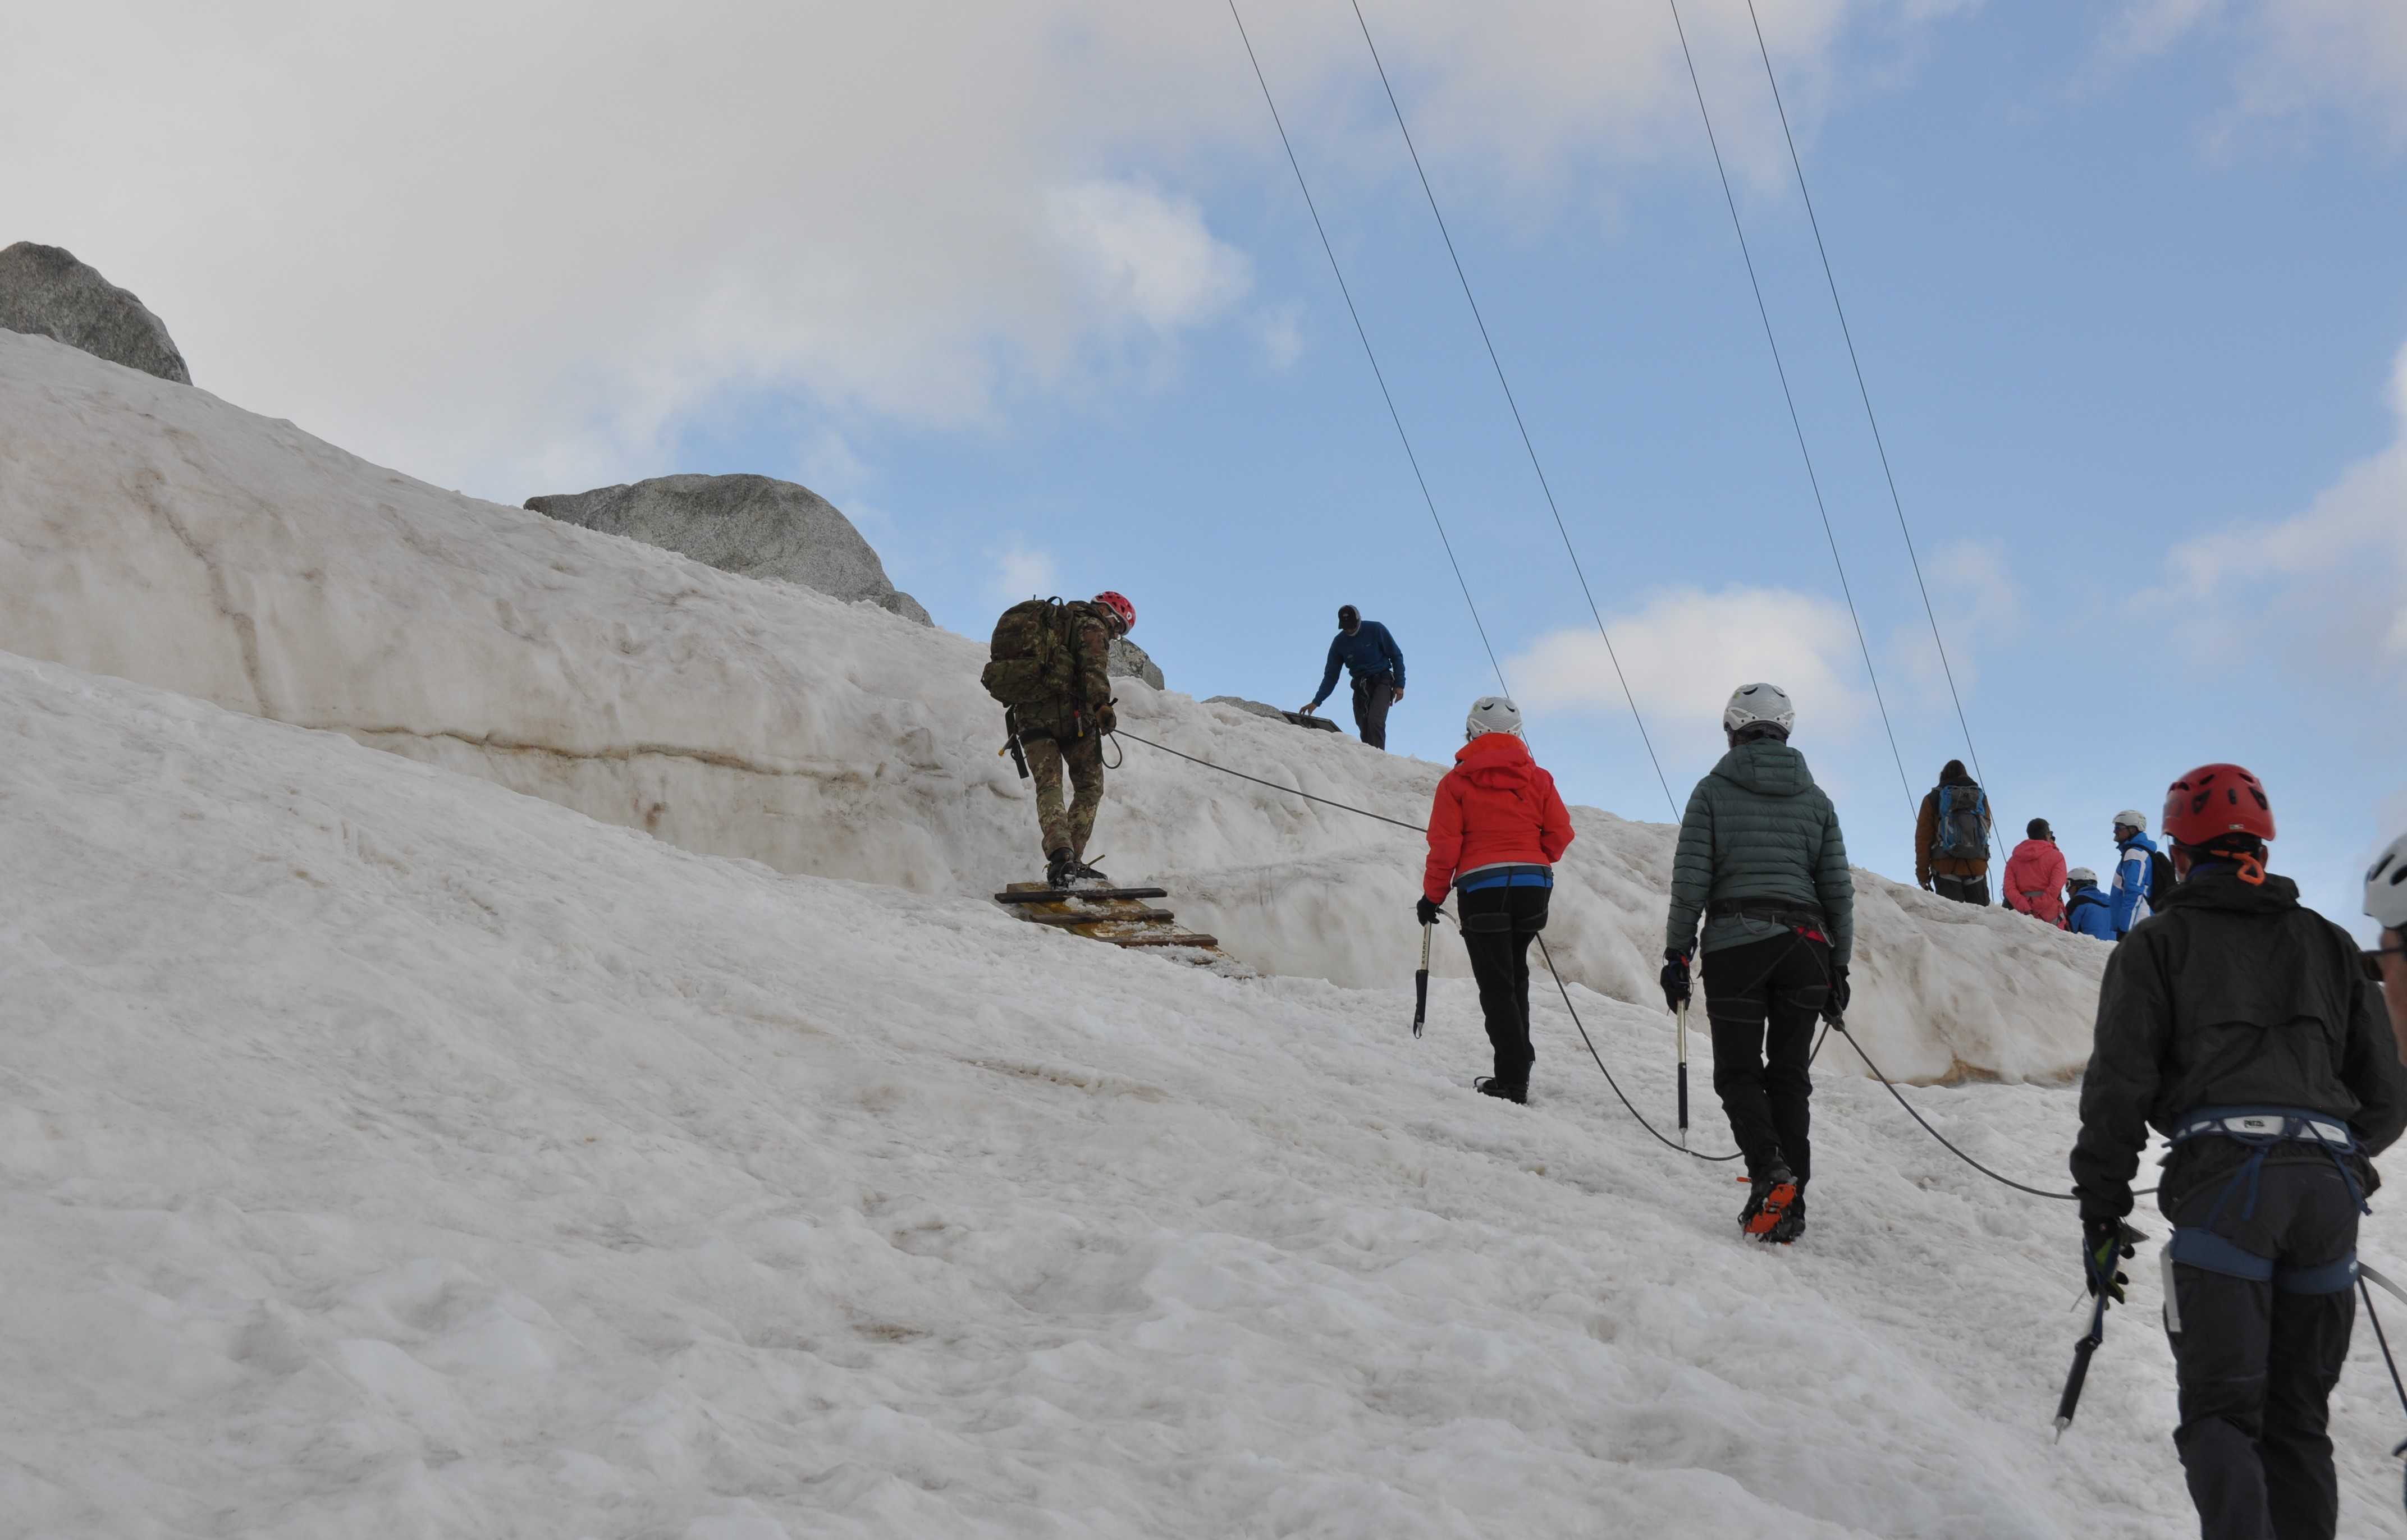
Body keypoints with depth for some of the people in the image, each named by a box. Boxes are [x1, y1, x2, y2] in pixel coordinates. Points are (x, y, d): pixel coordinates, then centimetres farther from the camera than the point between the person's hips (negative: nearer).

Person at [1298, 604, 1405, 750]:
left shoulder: (1376, 630, -9)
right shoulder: (1339, 643, 0)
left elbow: (1396, 656, 0)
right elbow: (1331, 675, 4)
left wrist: (1399, 684, -6)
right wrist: (1316, 702, -4)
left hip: (1382, 682, -4)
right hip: (1361, 687, 4)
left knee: (1375, 721, -23)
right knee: (1364, 729, -5)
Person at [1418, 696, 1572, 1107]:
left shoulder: (1456, 782, -2)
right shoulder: (1538, 779, 7)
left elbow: (1444, 846, -5)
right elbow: (1560, 834, 3)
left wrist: (1432, 897, 5)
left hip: (1482, 888, -3)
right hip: (1534, 888, 3)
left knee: (1496, 985, 0)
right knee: (1514, 974, 21)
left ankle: (1513, 1079, -5)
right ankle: (1519, 1059, 18)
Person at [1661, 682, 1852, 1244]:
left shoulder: (1714, 791, 2)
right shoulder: (1815, 798, 11)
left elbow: (1690, 881, -4)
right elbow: (1839, 890, 9)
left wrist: (1676, 953, 1)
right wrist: (1839, 967, 15)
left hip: (1735, 943, -3)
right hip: (1805, 942, 3)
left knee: (1738, 1071, 4)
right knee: (1789, 1075, 9)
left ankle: (1768, 1169, -20)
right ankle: (1790, 1204, 4)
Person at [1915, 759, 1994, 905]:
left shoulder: (1932, 800, 4)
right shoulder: (1981, 798, 11)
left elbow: (1923, 838, 1)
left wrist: (1922, 872, 4)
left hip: (1946, 868, -2)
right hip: (1977, 869, 2)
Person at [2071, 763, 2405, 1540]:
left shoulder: (2157, 943, 12)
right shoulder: (2330, 943, 22)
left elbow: (2118, 1085, 1)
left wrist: (2100, 1213, 6)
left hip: (2225, 1179, -3)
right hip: (2333, 1179, 3)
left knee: (2221, 1414, -4)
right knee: (2298, 1419, 12)